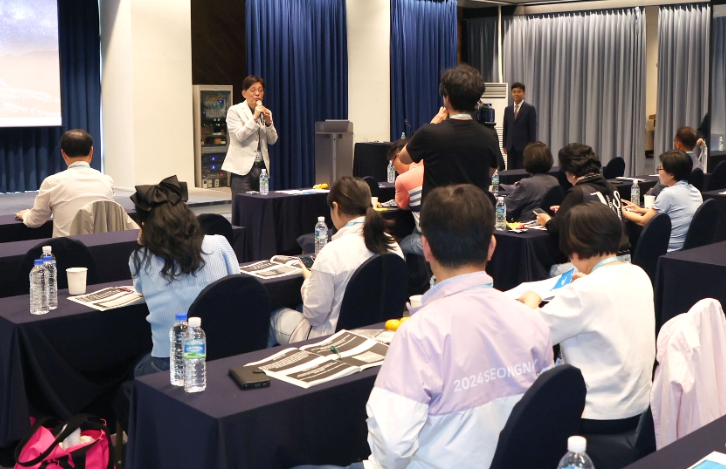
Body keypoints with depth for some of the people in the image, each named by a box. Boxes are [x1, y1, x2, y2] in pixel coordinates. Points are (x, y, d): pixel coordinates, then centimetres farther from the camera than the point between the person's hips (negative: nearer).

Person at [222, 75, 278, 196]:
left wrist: (268, 122, -6)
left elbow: (272, 140, 9)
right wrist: (255, 118, -17)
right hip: (243, 168, -5)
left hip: (262, 167, 5)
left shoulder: (266, 112, 14)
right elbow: (239, 136, -13)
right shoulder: (235, 111, 0)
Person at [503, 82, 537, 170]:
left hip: (524, 146, -4)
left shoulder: (530, 109, -1)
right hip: (511, 147, 4)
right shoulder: (507, 109, 13)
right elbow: (505, 129, 13)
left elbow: (532, 129, -4)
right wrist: (505, 145, 7)